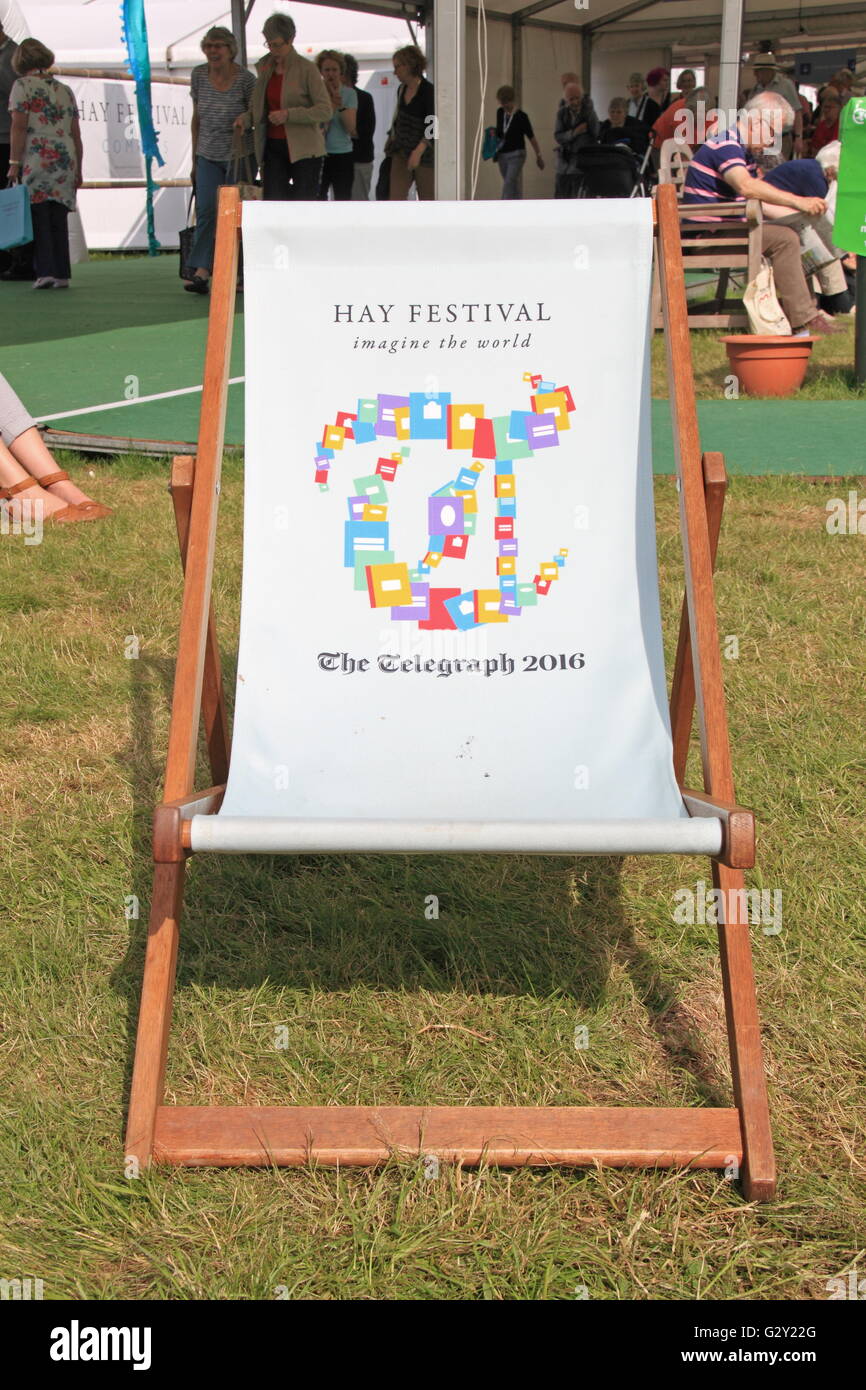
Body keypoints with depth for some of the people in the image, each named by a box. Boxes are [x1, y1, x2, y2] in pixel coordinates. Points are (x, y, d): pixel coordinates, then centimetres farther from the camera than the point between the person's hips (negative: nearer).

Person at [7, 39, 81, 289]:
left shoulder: (23, 86, 0)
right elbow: (76, 134, 15)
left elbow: (18, 128, -8)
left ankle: (45, 271, -9)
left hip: (36, 160, -5)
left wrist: (14, 163, -7)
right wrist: (78, 169, 20)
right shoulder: (65, 90, 16)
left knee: (38, 217, -2)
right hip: (65, 160, 5)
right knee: (59, 219, 6)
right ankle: (62, 274, 3)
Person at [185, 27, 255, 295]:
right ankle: (201, 272, -19)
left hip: (238, 155, -3)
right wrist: (194, 155, 13)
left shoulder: (245, 78, -10)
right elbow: (196, 117, 12)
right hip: (208, 155, 3)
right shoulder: (198, 75, 3)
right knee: (205, 210, -11)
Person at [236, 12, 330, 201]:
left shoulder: (306, 68, -6)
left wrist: (289, 114, -22)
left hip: (303, 149, -5)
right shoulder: (265, 67, 12)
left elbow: (326, 111, -12)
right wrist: (246, 119, -1)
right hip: (273, 148, 5)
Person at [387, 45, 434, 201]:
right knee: (395, 199, -4)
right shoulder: (402, 90, 8)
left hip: (424, 153, -6)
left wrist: (418, 151, -30)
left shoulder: (428, 91, -14)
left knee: (427, 201, 3)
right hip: (401, 152, 6)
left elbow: (433, 127, -20)